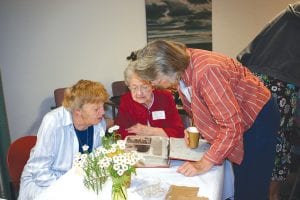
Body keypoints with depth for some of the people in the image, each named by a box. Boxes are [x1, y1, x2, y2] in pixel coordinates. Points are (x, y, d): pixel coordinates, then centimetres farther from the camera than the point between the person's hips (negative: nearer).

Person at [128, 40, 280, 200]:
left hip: (258, 118, -8)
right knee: (239, 180, 19)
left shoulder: (206, 71, -36)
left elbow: (232, 125, -33)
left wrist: (204, 164, -29)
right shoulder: (181, 68, -9)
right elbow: (199, 105, 9)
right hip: (233, 118, 8)